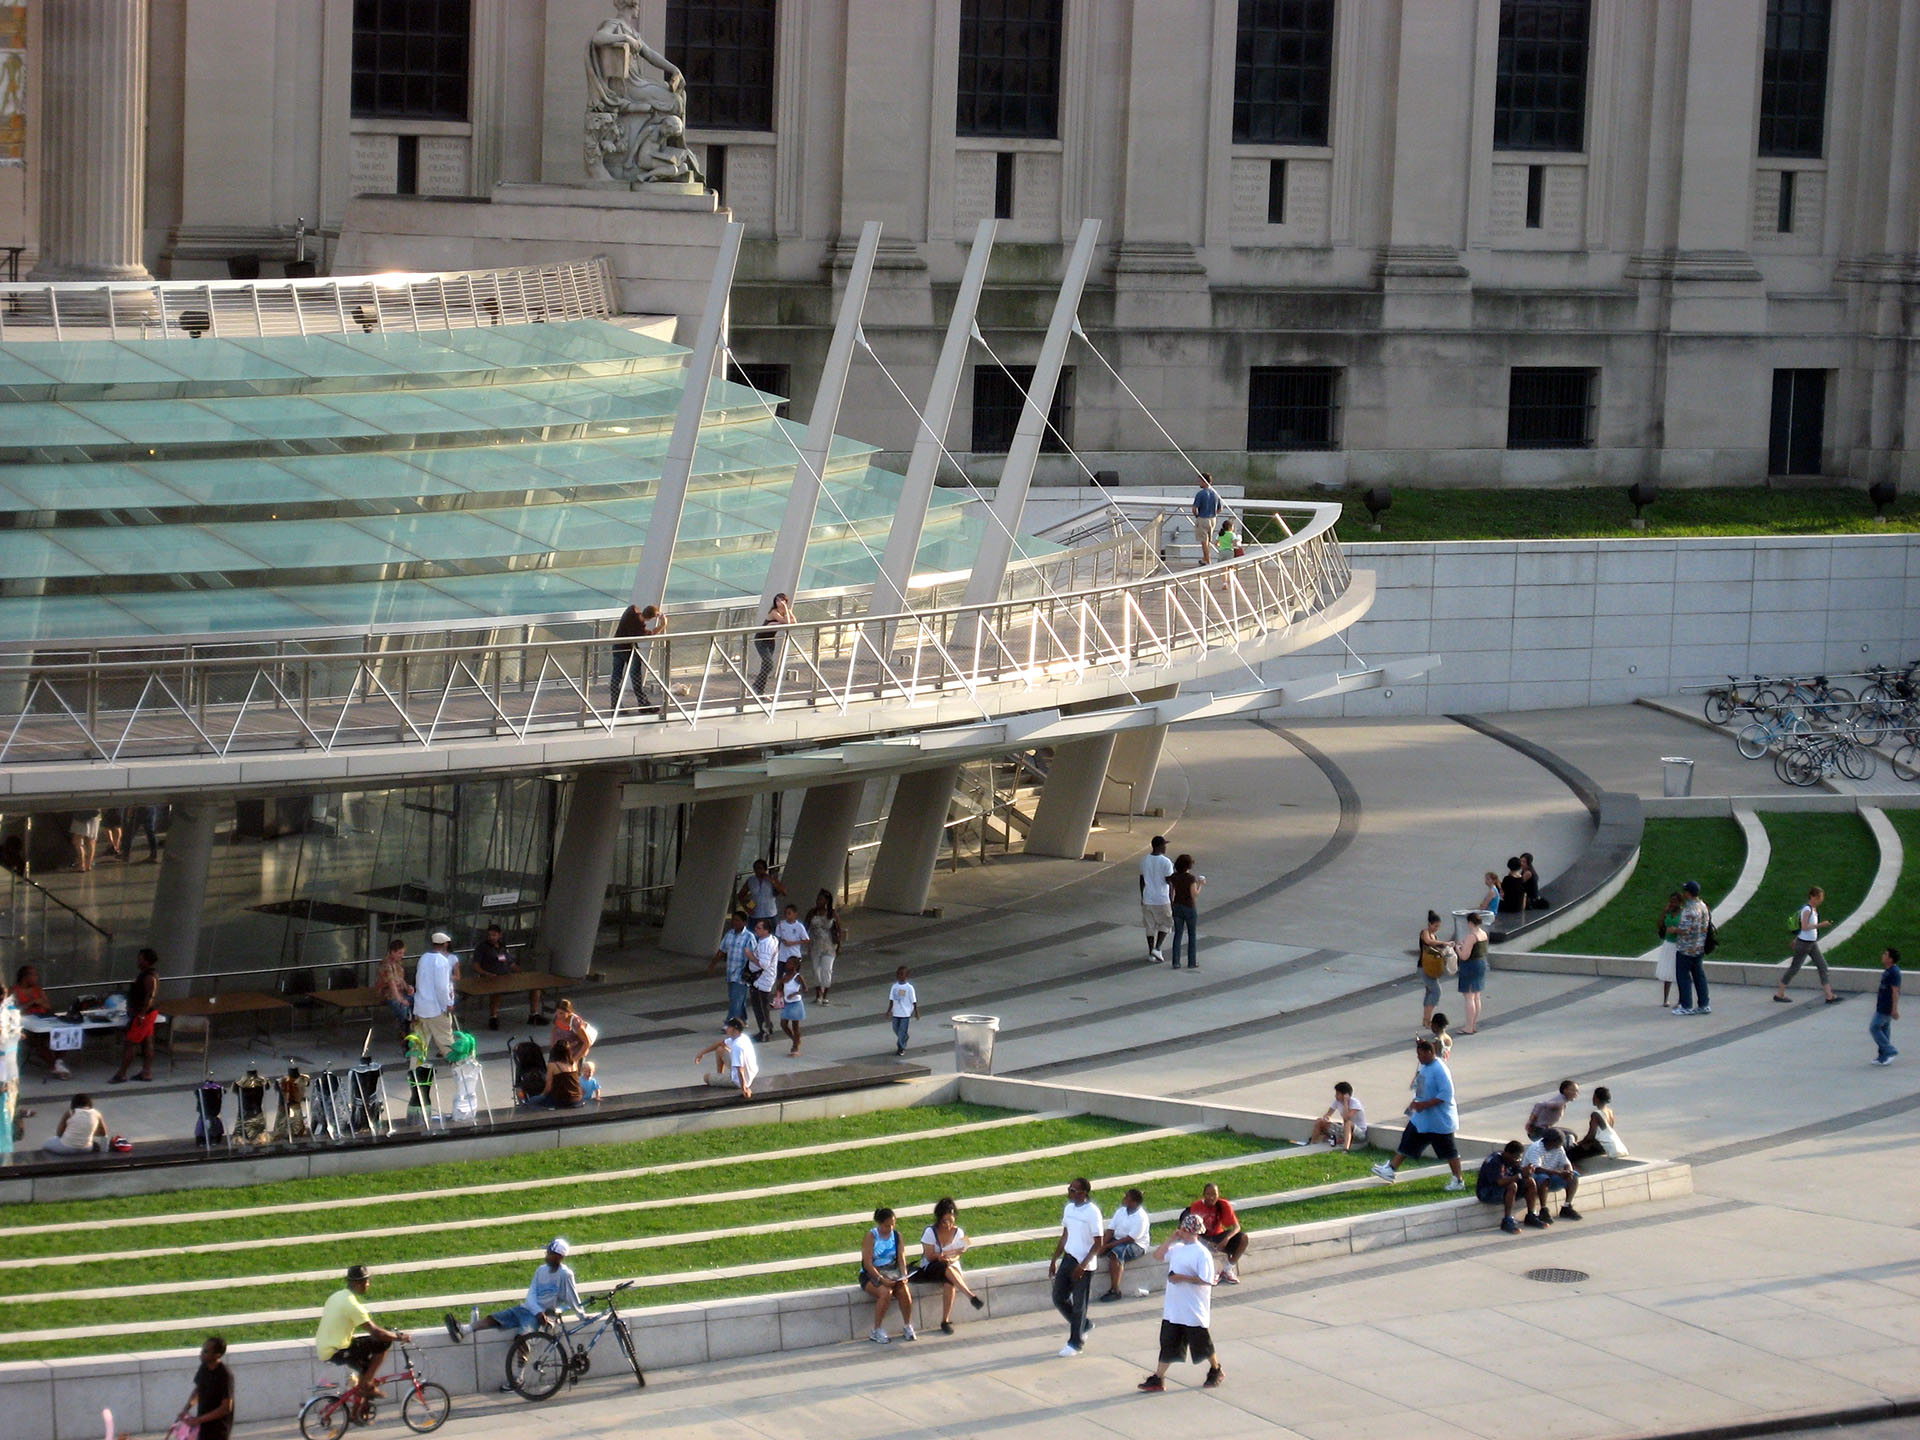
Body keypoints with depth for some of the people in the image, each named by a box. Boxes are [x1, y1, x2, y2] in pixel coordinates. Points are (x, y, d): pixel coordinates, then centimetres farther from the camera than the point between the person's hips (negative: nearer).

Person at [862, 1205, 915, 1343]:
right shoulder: (871, 1236, -9)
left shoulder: (896, 1235, 6)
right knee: (885, 1292, -33)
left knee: (904, 1290, -26)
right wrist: (881, 1280, -25)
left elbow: (901, 1259, 5)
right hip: (872, 1274, -4)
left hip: (891, 1271, 4)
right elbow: (867, 1263, -15)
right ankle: (877, 1331, -21)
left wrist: (903, 1276, -14)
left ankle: (907, 1326, -8)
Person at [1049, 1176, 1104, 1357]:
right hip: (1068, 1259, 8)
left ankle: (1076, 1343, 14)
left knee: (1079, 1304, 2)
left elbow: (1098, 1243, -16)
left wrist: (1083, 1265, -22)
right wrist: (1054, 1260, 17)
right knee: (1059, 1298, 10)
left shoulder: (1092, 1212, -16)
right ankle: (1083, 1325, 31)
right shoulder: (1069, 1208, 7)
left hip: (1084, 1263, -8)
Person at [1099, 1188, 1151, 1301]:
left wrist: (1109, 1245, -24)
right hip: (1118, 1240, 8)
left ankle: (1115, 1291, -30)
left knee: (1115, 1253, -35)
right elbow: (1111, 1230, 2)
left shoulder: (1141, 1217, -17)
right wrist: (1103, 1244, -16)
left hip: (1137, 1245, -8)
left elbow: (1130, 1238, -22)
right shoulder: (1121, 1211, 6)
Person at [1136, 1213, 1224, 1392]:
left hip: (1194, 1311, -7)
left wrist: (1182, 1278, -23)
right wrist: (1171, 1238, 6)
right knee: (1168, 1343, 7)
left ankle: (1216, 1371, 31)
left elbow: (1206, 1280, -21)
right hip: (1173, 1309, 7)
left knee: (1201, 1343, 10)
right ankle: (1157, 1379, 8)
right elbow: (1158, 1255, 17)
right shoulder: (1177, 1249, 8)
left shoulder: (1201, 1253, -17)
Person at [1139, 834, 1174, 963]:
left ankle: (1151, 953, 16)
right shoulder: (1166, 862, -15)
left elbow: (1142, 880, 10)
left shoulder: (1144, 860, 2)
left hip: (1147, 899, 5)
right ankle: (1157, 949, 1)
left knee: (1150, 927, 14)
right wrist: (1172, 901, -5)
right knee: (1166, 924, 13)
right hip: (1162, 900, -5)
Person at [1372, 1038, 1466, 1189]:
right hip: (1422, 1118, 9)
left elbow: (1446, 1094, -27)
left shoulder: (1439, 1070, -23)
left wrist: (1425, 1104, -27)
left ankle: (1458, 1181, 13)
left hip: (1440, 1120, -9)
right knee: (1408, 1141, 12)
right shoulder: (1425, 1066, 7)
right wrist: (1415, 1103, 8)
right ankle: (1391, 1169, 20)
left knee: (1449, 1151, 2)